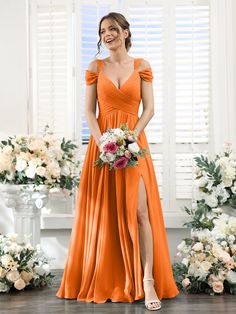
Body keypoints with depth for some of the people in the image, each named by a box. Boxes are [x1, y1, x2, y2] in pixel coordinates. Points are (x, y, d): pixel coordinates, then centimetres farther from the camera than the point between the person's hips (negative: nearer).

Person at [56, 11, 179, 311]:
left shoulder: (141, 66, 6)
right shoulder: (95, 67, 8)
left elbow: (149, 109, 1)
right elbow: (89, 111, 3)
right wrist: (102, 143, -12)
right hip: (102, 143, 1)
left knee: (140, 211, -9)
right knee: (103, 212, 3)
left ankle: (148, 281, -5)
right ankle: (105, 281, 14)